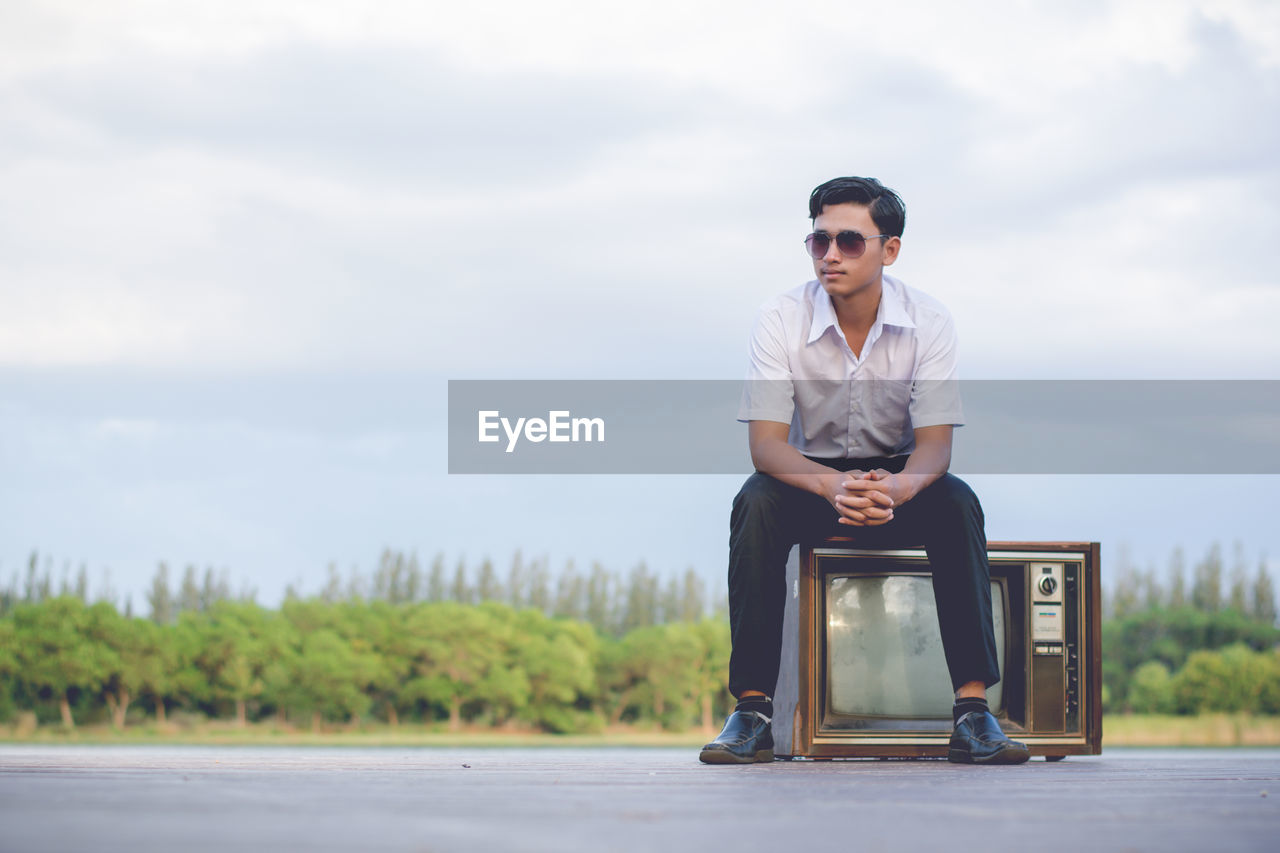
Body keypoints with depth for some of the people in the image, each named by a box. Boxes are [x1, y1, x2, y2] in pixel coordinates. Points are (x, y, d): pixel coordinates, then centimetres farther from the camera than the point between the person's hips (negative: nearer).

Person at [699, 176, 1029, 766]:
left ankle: (972, 707, -31)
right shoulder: (780, 320, -15)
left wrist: (896, 488, -43)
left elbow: (935, 446, -18)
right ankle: (751, 709, -31)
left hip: (898, 479, 0)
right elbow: (766, 444, -20)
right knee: (756, 503, -33)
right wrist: (833, 486, -42)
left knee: (955, 503, -32)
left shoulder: (928, 323, -14)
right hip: (811, 475, 0)